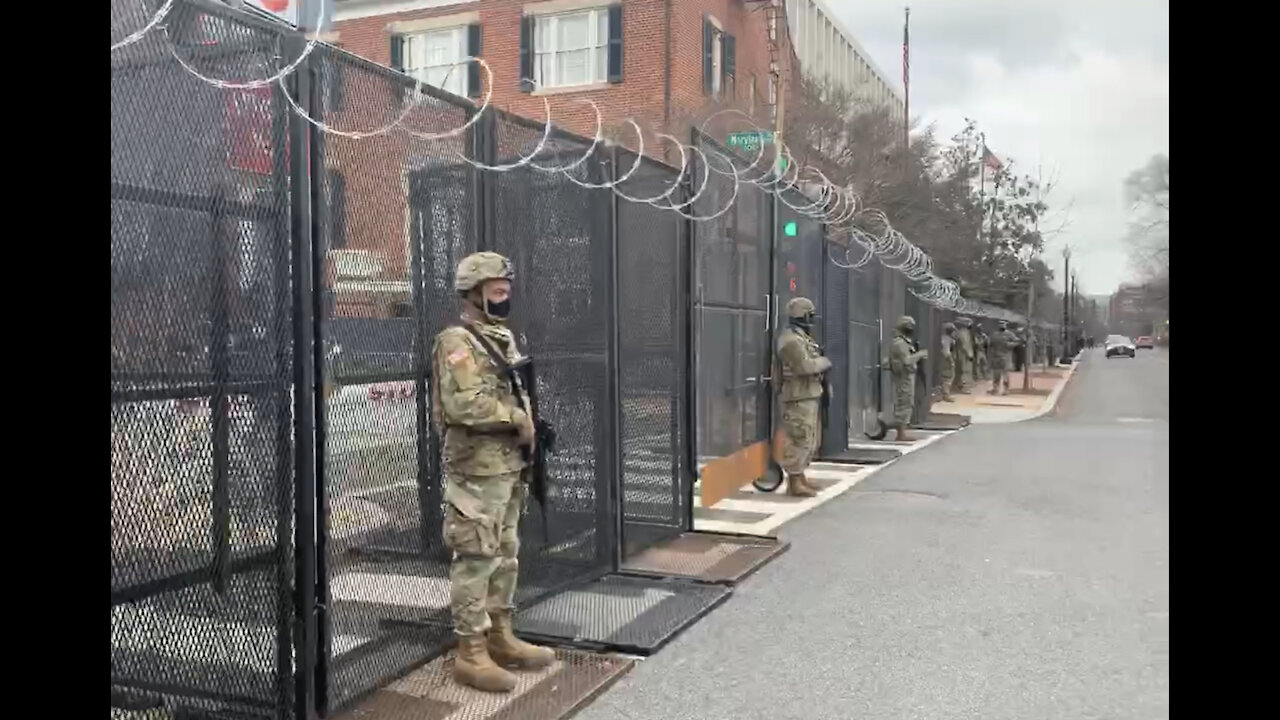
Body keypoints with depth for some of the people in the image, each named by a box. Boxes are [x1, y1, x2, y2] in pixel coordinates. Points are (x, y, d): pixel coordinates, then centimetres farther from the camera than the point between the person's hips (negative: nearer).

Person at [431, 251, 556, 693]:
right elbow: (463, 404, -26)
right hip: (477, 470, -9)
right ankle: (471, 654, 3)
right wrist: (517, 418, -17)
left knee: (505, 556, 15)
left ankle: (500, 637, 26)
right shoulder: (458, 342, -13)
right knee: (475, 560, -4)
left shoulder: (504, 339, 16)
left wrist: (528, 428, 8)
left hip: (508, 467, 9)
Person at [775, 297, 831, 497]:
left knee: (809, 439, 15)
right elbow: (805, 366, -24)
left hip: (809, 396, 11)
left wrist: (821, 364, 3)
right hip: (798, 397, -11)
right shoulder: (791, 339, -15)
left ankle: (800, 477, 22)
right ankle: (794, 483, -6)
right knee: (799, 439, -9)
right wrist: (824, 362, -9)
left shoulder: (802, 337, 18)